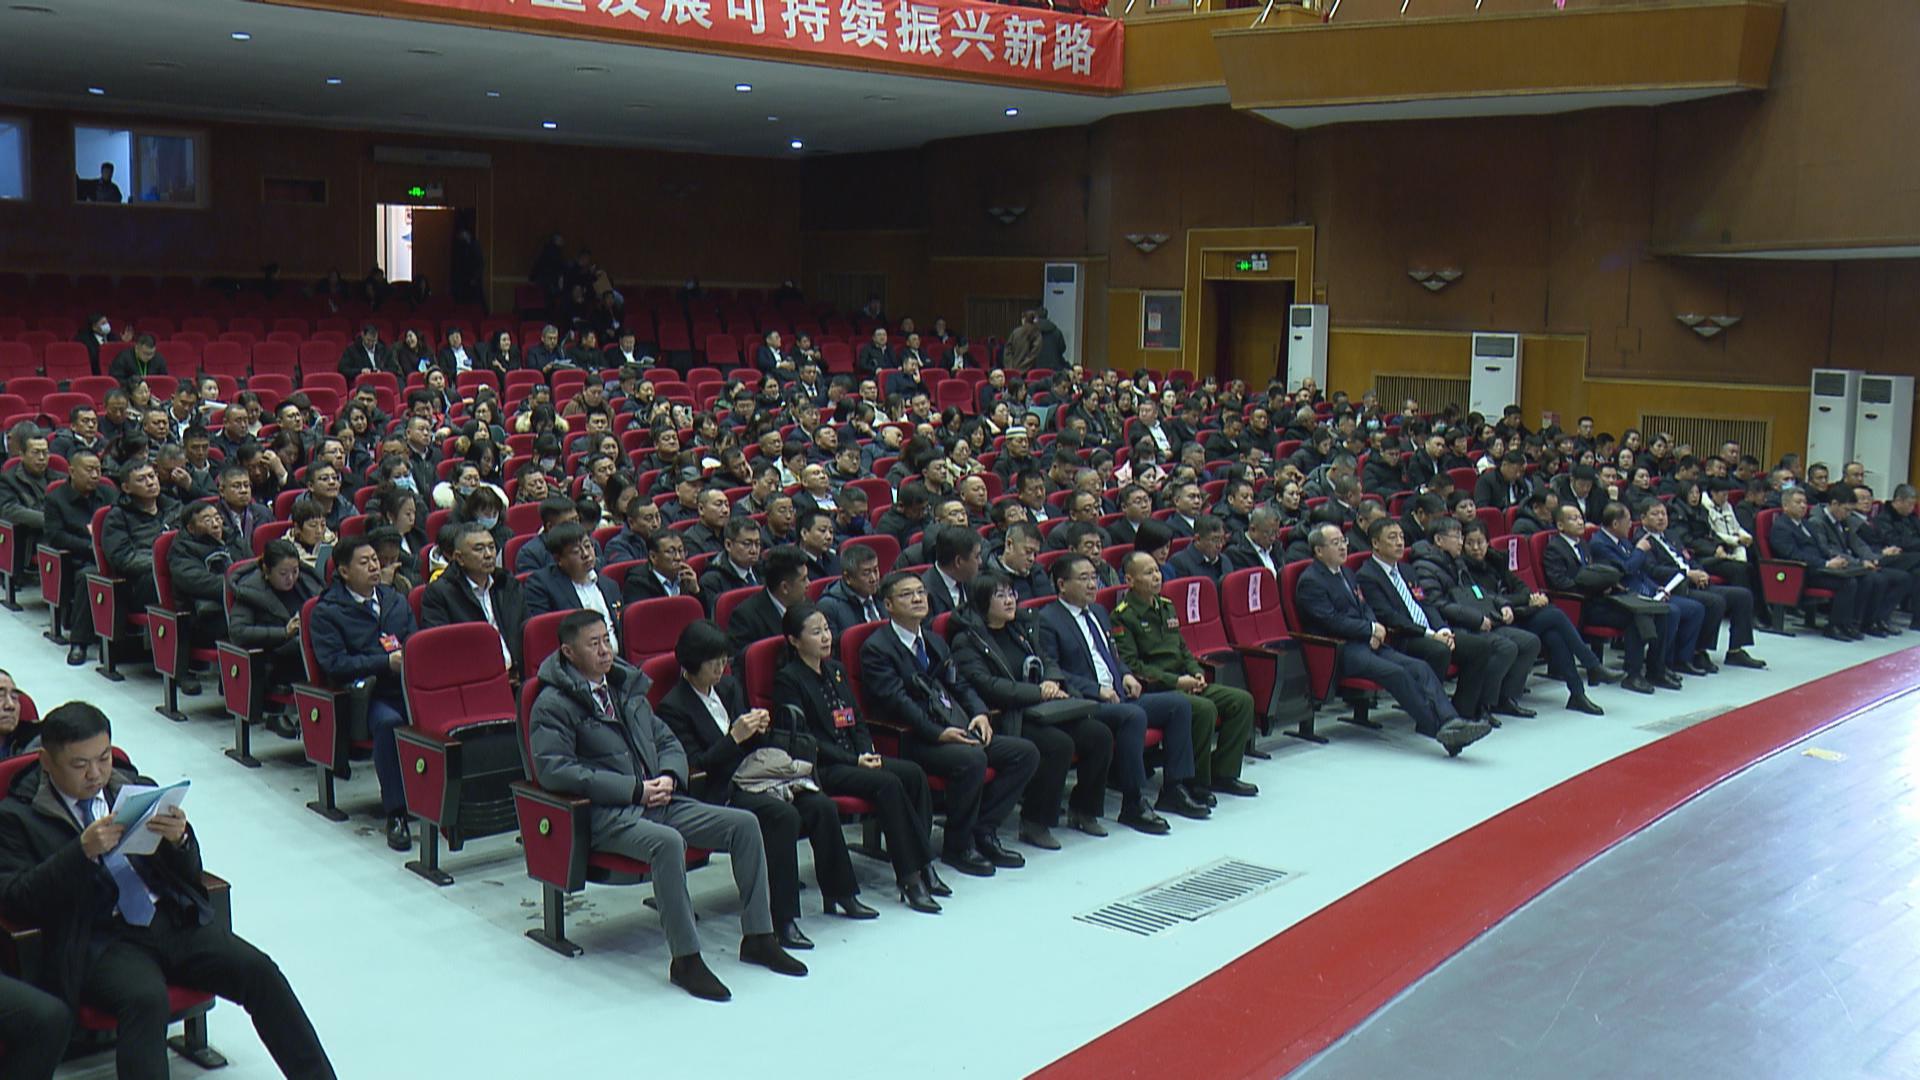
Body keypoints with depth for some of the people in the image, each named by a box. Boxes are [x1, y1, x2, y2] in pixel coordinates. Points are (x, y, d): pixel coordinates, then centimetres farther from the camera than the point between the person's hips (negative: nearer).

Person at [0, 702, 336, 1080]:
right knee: (146, 1000, -34)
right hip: (100, 938, -4)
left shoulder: (137, 789, 14)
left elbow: (190, 872, 14)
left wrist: (179, 839, -10)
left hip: (175, 918, 4)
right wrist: (83, 851, -21)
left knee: (260, 972, -17)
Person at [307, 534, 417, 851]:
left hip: (409, 686, 4)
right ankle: (396, 813, -31)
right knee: (388, 722, -39)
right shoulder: (327, 612, 7)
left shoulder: (396, 599, 23)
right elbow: (334, 664, -5)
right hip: (367, 694, -4)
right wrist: (386, 663, -14)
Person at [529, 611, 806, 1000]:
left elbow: (668, 741, 22)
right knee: (667, 842, -37)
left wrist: (669, 777, -3)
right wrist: (635, 789, -18)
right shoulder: (553, 704, -6)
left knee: (744, 823, -8)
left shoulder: (627, 686, 17)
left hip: (659, 800, 7)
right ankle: (685, 959, -26)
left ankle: (758, 937, 0)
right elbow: (553, 770, -17)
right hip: (607, 814, -7)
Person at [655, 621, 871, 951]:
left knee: (822, 807, -12)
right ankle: (783, 918, -28)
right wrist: (735, 737, -22)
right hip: (718, 794, -7)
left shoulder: (729, 687, 13)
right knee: (783, 815, -32)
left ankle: (839, 893, 4)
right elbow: (694, 766, -14)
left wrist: (759, 729, -2)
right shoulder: (673, 707, -9)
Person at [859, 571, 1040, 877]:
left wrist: (979, 713, -1)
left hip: (957, 728, 9)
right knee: (971, 758, -35)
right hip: (911, 741, -8)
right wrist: (938, 733, -26)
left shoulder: (934, 642, 22)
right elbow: (897, 702, -16)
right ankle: (956, 846, -14)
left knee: (1026, 752, -6)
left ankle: (983, 831, 0)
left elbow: (959, 685, 20)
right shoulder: (876, 649, -6)